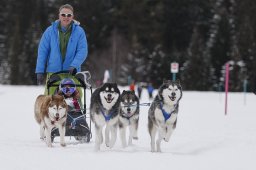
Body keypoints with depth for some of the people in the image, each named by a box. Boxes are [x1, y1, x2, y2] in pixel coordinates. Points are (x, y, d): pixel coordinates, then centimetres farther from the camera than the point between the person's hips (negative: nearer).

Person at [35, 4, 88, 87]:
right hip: (53, 71, 0)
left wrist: (74, 66, -18)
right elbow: (42, 51, 4)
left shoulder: (79, 31, 1)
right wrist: (40, 71, -1)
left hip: (71, 72, 0)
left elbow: (82, 51, -3)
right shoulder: (50, 31, 3)